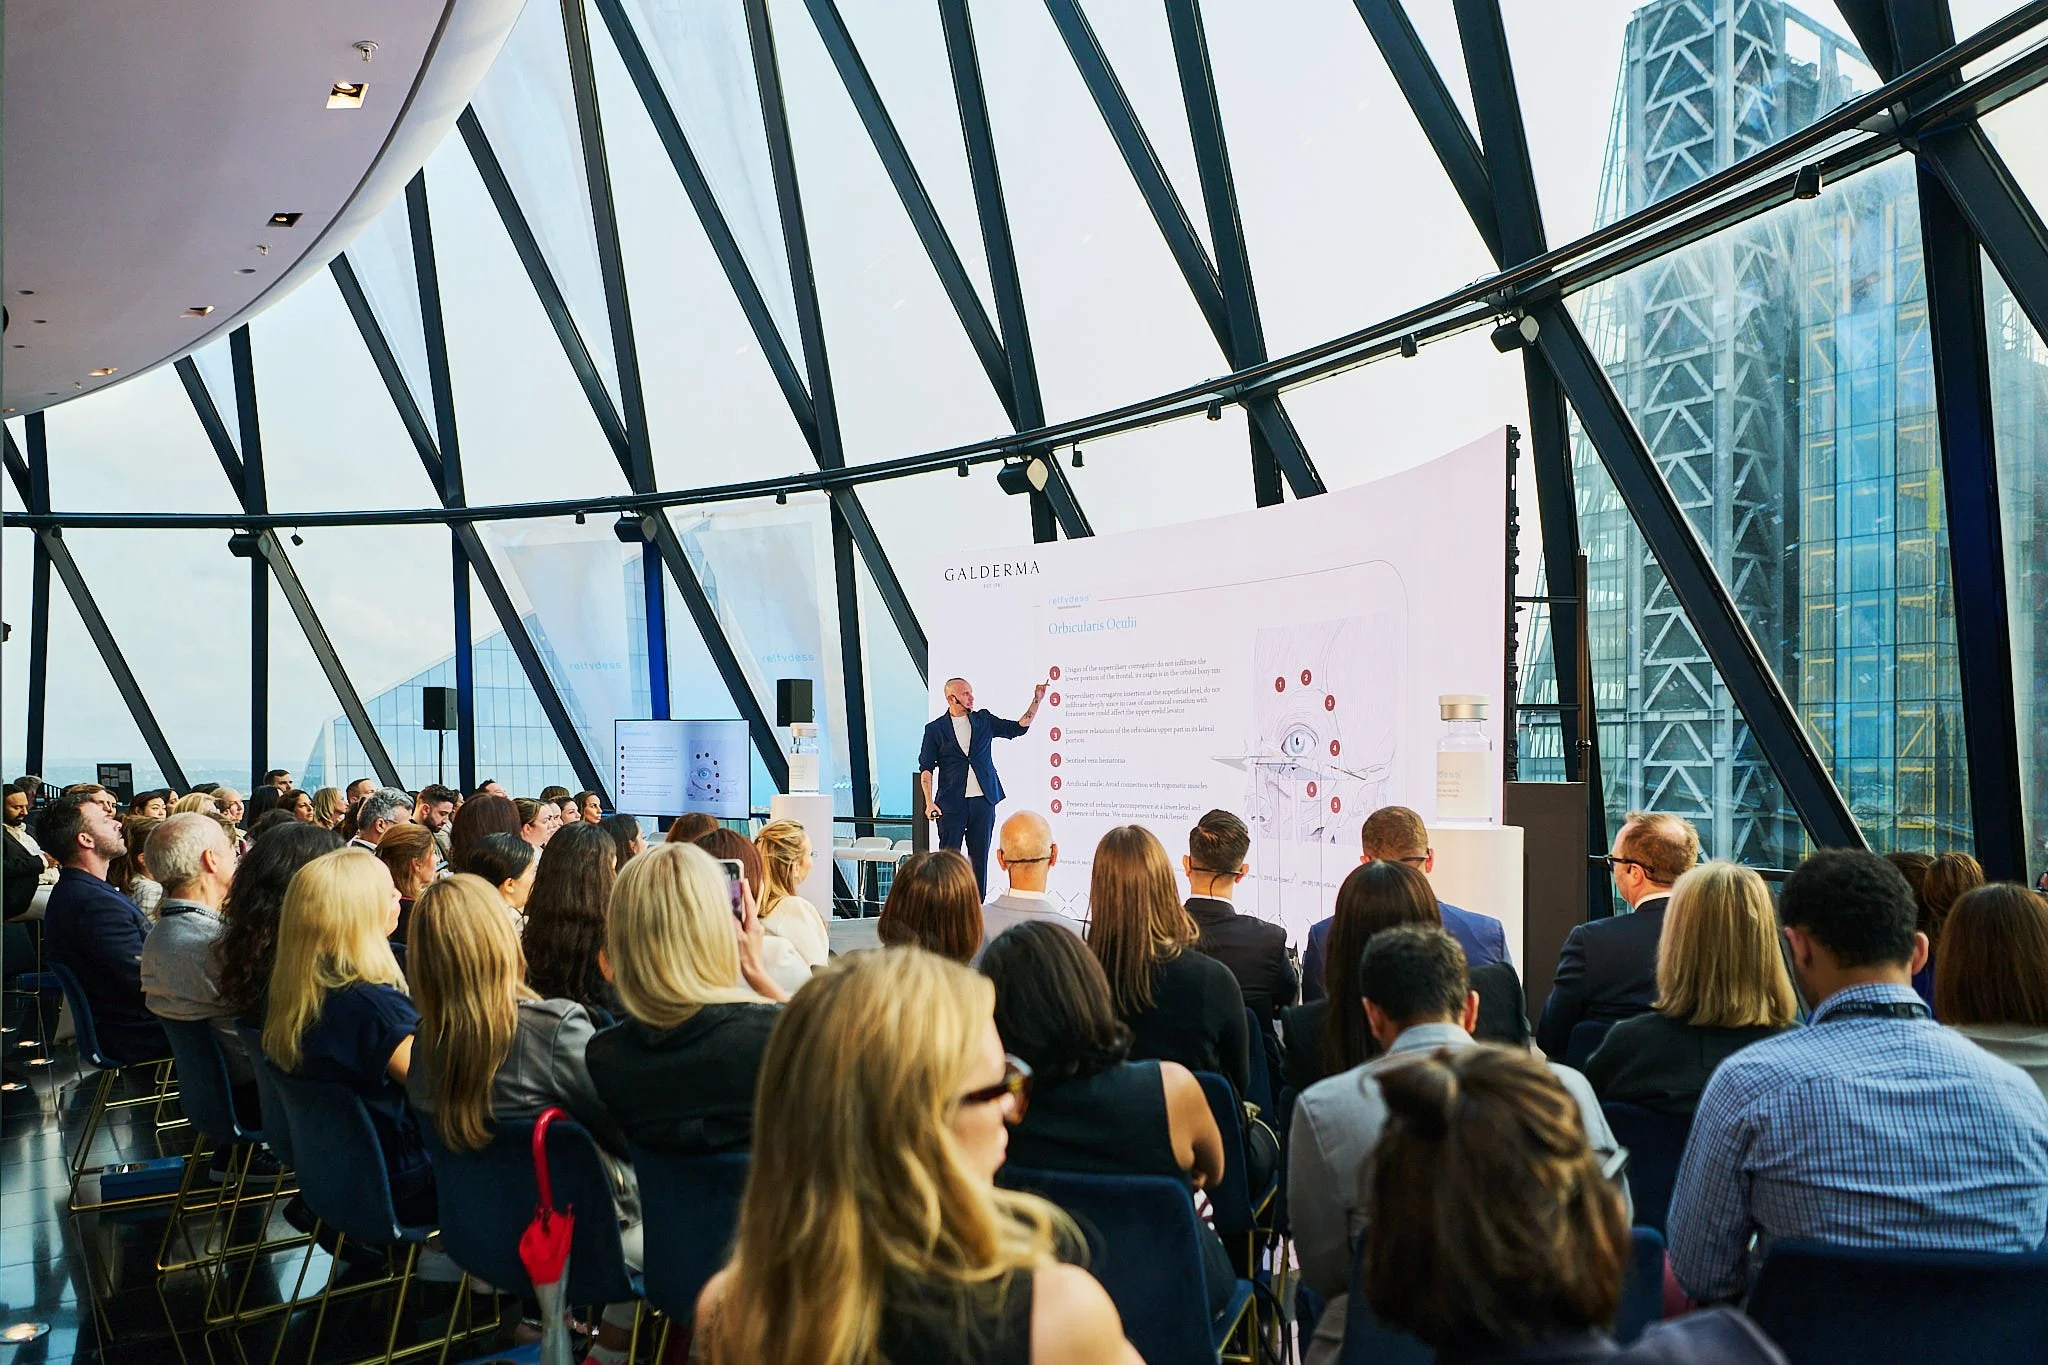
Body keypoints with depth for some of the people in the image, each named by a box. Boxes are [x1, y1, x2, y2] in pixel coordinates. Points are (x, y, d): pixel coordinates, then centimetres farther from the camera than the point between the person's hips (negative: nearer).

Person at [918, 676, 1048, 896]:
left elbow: (1018, 728, 8)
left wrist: (1036, 700, -2)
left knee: (979, 858, 6)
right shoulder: (935, 729, 3)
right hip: (951, 803, -3)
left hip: (983, 801, 3)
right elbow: (926, 768, 1)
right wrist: (929, 802, -8)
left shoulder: (984, 720, 10)